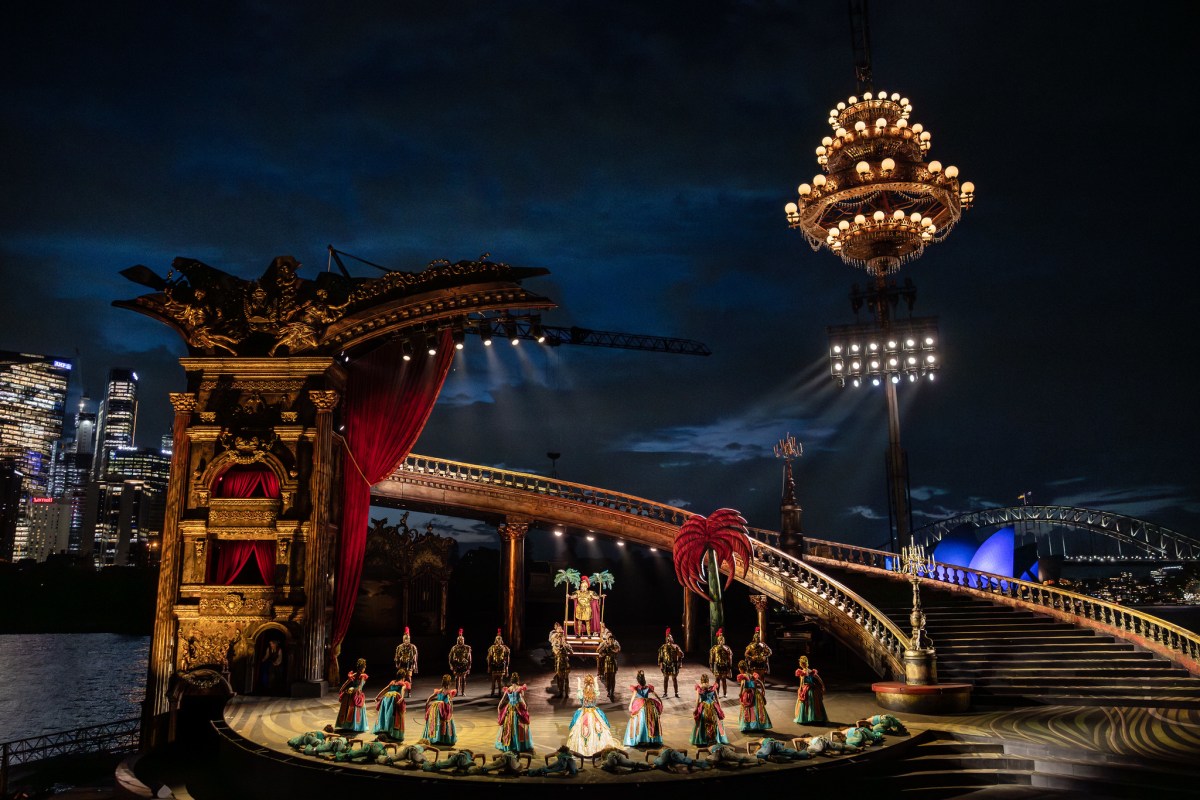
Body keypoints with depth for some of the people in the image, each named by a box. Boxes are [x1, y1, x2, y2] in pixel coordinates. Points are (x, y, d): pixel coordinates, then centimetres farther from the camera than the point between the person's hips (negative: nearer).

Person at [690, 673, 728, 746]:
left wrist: (695, 709, 1)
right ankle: (717, 740, 17)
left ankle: (702, 741, 12)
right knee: (715, 723, 13)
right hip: (713, 707, 1)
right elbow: (717, 699, 0)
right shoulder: (713, 687, -4)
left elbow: (697, 700, -8)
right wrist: (720, 708, 9)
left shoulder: (699, 688, -8)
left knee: (702, 724, 9)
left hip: (703, 708, -1)